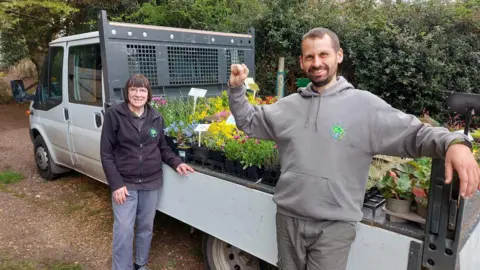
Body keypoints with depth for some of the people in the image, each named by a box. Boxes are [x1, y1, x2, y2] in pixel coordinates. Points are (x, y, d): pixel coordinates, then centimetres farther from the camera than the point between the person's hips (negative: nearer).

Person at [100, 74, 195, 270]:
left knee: (146, 227, 16)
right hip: (124, 183, -3)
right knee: (123, 231, 1)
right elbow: (106, 153, -8)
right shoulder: (114, 115, -9)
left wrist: (176, 163, -7)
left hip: (151, 182, 4)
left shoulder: (156, 118, 1)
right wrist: (116, 184, -13)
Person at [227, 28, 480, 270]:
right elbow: (250, 121, 13)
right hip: (287, 218, 4)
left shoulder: (365, 105, -8)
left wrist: (453, 142, -29)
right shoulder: (289, 105, 4)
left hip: (334, 226, -4)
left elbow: (414, 133, -9)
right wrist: (236, 88, 0)